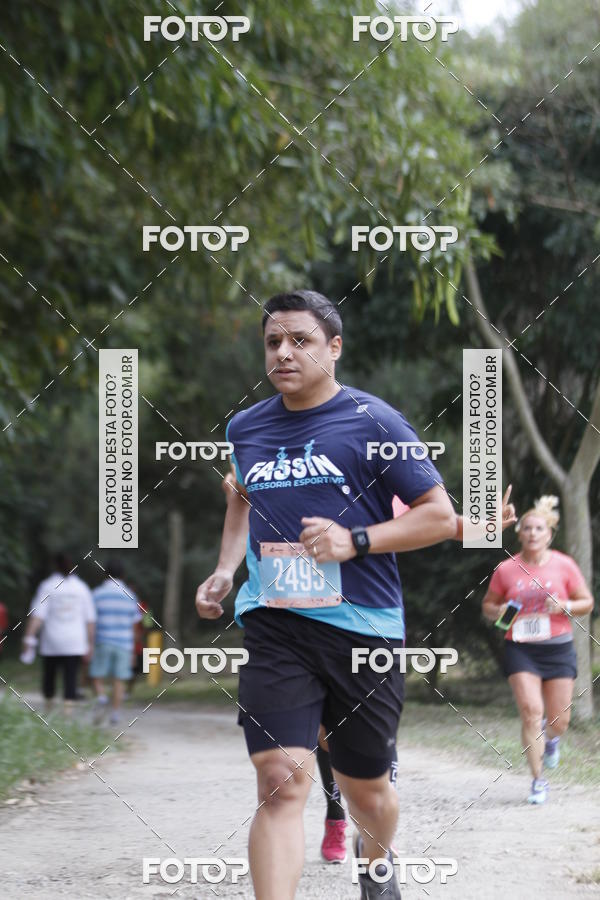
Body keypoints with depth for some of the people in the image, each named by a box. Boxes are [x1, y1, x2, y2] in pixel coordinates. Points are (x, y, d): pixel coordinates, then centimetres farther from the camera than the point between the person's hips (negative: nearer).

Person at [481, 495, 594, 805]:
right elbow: (488, 605, 12)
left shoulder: (564, 565, 0)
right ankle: (538, 780, -4)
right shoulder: (506, 570, 0)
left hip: (558, 649, 1)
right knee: (531, 712, -14)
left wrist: (565, 606, -14)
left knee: (559, 721, 4)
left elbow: (587, 602, 6)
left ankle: (550, 738, 43)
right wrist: (497, 612, -11)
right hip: (520, 649, -1)